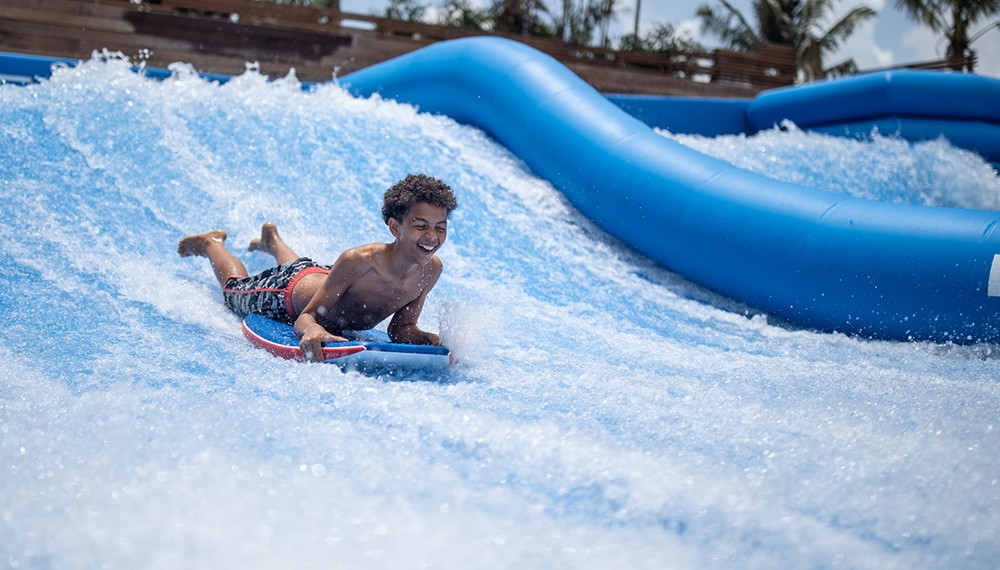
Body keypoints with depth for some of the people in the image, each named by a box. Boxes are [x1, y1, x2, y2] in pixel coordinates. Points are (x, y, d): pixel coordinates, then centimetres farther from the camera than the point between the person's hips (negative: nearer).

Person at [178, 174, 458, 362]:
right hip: (289, 292, -5)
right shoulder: (358, 261, -47)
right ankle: (212, 243, 56)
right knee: (236, 287, 29)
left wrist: (428, 339, -38)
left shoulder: (431, 270, -30)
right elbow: (306, 316, -40)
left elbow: (401, 328, -17)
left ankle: (271, 238, 70)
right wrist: (313, 330, -63)